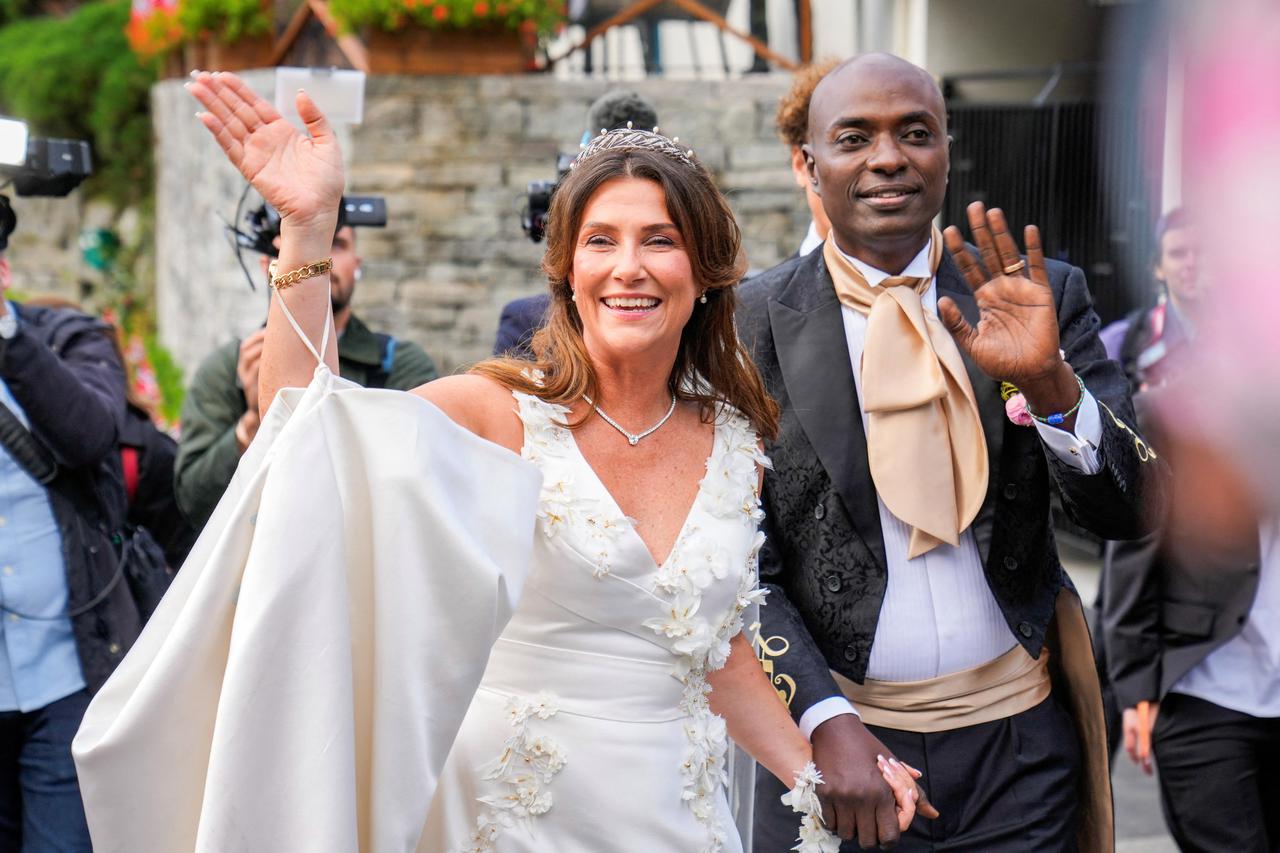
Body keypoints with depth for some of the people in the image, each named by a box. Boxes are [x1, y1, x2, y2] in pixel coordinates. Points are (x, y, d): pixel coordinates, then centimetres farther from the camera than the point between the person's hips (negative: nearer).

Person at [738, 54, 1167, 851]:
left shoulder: (1045, 298, 0)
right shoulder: (752, 326, -4)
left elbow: (1131, 512, -6)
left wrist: (1050, 381, -22)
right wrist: (827, 721, -15)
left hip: (1019, 751, 1)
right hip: (836, 746, -1)